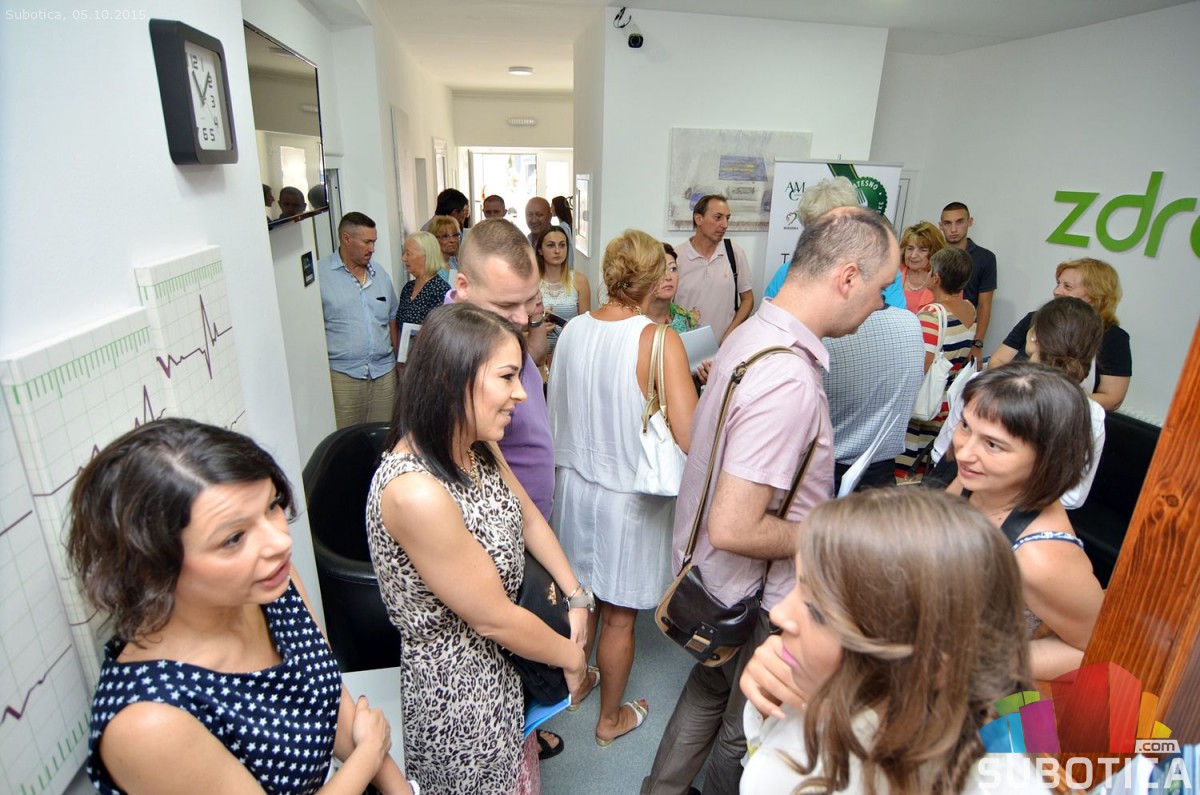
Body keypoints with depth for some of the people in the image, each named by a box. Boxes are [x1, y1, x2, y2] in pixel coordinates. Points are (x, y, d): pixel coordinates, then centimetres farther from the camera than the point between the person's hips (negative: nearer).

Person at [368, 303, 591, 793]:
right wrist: (572, 656, -9)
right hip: (457, 692, -7)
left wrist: (575, 597, 1)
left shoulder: (476, 446, -7)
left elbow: (528, 517, 8)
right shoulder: (415, 492, -35)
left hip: (500, 663, 7)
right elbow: (495, 619, -25)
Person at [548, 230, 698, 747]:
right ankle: (611, 719, 38)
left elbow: (559, 409, 5)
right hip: (628, 495, -5)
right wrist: (694, 385, -7)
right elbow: (690, 439, -26)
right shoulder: (660, 342, -23)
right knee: (619, 616, 15)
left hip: (574, 485, 5)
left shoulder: (572, 330, -7)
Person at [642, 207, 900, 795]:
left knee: (712, 689, 31)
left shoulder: (752, 331, -3)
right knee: (746, 731, 20)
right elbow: (733, 529, -33)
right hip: (756, 598, -9)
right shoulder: (789, 380, -34)